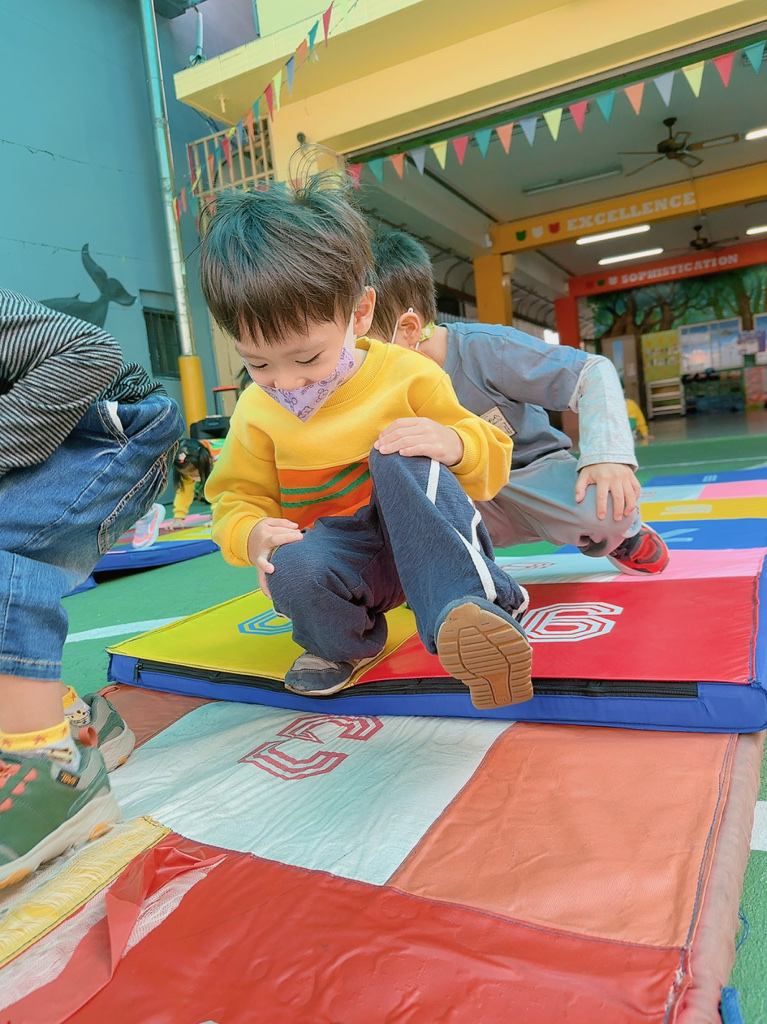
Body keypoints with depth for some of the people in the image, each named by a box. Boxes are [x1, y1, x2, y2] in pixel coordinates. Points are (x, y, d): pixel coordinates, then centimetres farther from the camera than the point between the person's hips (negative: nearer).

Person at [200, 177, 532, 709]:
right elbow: (237, 497, 6)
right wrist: (253, 534, -18)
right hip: (340, 551, 2)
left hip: (425, 540, -2)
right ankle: (344, 641, -1)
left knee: (401, 459, -31)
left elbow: (491, 458, -2)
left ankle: (468, 605, -37)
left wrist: (454, 443, -26)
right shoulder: (256, 413, -2)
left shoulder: (407, 376, -8)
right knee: (295, 567, -34)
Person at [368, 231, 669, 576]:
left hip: (533, 472, -2)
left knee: (602, 504, -35)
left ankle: (619, 535, 3)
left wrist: (607, 455, -34)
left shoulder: (483, 349, -24)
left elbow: (593, 372, -21)